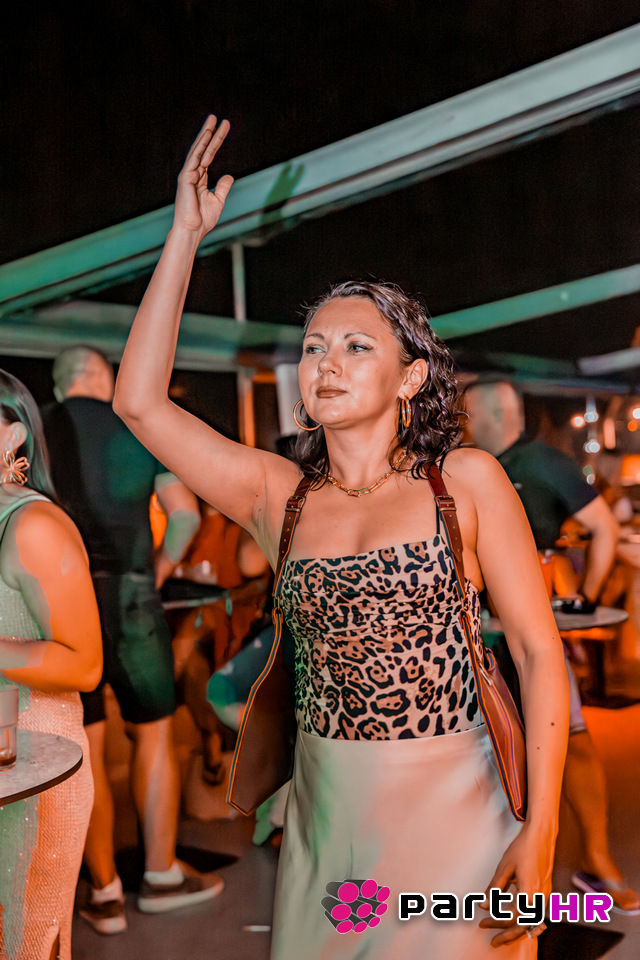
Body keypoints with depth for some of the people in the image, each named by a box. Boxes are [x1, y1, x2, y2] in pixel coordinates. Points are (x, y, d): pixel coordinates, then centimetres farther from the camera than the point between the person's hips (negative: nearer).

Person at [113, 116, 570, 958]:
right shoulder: (279, 495, 2)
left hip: (453, 818, -2)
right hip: (324, 822, 3)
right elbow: (139, 402, -4)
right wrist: (185, 237, -3)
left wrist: (539, 835, -12)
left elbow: (539, 649, -5)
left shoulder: (468, 481, -4)